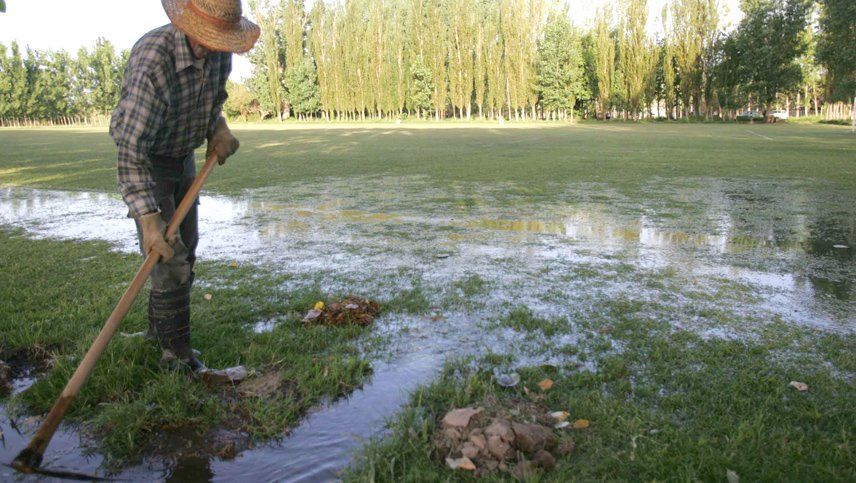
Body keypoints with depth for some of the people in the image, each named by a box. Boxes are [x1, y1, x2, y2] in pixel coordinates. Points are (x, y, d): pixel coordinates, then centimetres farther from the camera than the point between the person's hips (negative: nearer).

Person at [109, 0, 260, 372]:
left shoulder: (219, 53, -12)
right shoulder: (152, 63, -35)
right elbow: (131, 149, -38)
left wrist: (217, 126, -6)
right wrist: (149, 220, -44)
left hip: (184, 158, 8)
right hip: (144, 162, -7)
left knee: (185, 248, 14)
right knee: (169, 258, -11)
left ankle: (160, 328, 32)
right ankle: (176, 354, 3)